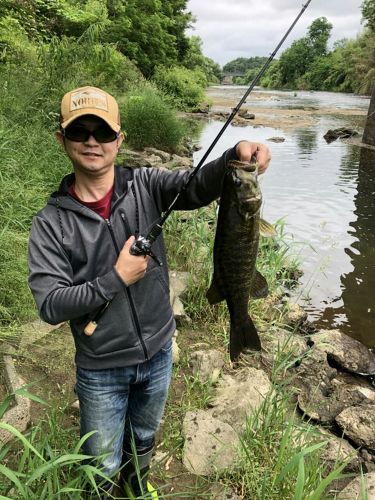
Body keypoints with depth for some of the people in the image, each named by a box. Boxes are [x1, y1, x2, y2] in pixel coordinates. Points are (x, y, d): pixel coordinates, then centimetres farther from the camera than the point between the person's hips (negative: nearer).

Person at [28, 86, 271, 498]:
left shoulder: (146, 186, -10)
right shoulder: (50, 223, -13)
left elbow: (198, 186, -25)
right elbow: (49, 305, -17)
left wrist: (236, 156, -44)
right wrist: (116, 279, -24)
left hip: (158, 352, 2)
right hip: (101, 369, -2)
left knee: (144, 438, 30)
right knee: (102, 466, 19)